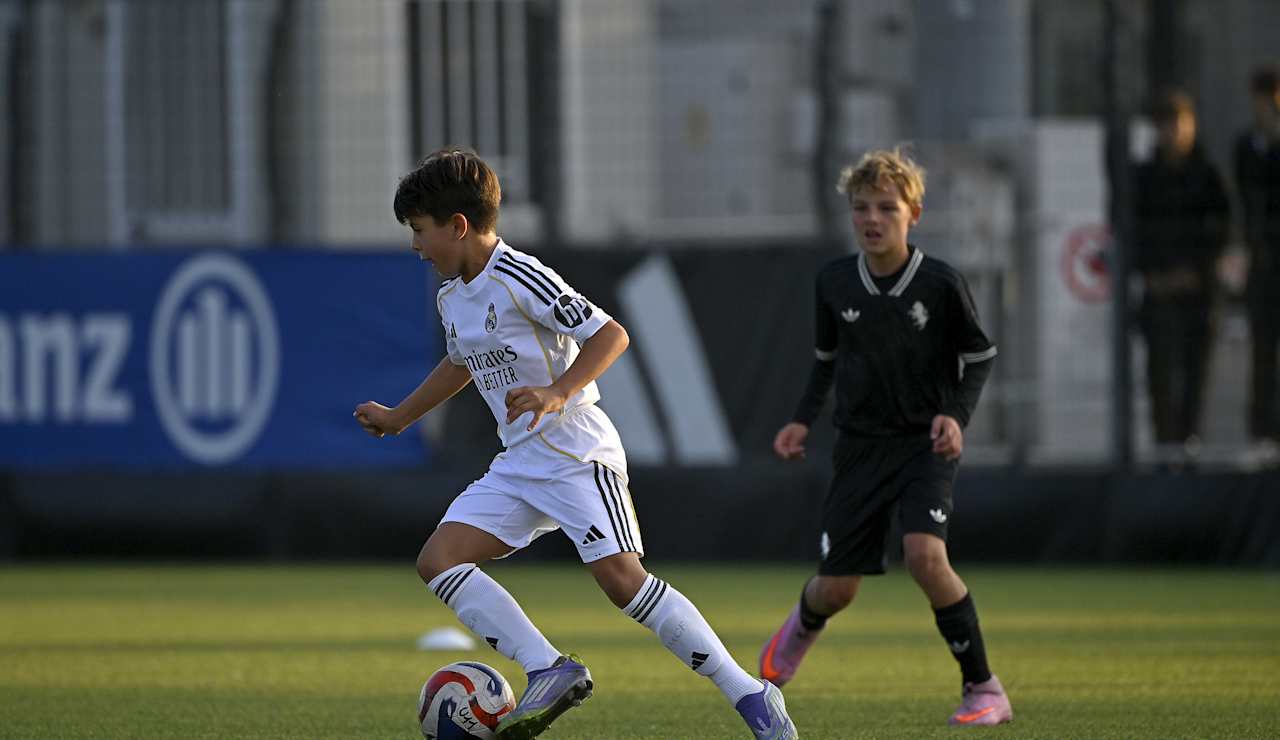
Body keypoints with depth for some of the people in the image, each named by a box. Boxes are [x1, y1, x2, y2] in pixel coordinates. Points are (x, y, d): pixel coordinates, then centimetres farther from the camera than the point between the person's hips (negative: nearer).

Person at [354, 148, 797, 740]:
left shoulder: (520, 278, -14)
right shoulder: (451, 298, 13)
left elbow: (610, 335, -16)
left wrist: (557, 393, -27)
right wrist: (399, 417, 40)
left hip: (577, 454, -9)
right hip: (518, 464, 9)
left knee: (620, 575, -23)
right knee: (438, 561, -7)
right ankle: (550, 672, -13)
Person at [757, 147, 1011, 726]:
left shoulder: (941, 284, -12)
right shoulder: (834, 283, -2)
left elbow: (980, 356, 2)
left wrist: (957, 414, -13)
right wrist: (803, 420, 6)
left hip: (925, 444, -3)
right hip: (860, 445, 3)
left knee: (925, 554, -28)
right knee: (837, 589, 4)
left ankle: (983, 689, -14)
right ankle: (804, 624, 46)